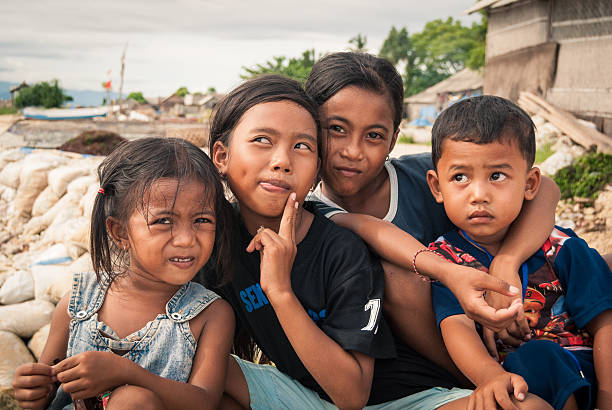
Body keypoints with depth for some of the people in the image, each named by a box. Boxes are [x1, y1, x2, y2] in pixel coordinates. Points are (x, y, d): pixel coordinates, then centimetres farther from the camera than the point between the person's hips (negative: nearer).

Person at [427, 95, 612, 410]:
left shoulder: (561, 249, -4)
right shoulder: (445, 256, -3)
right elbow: (456, 325, -18)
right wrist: (489, 375, -39)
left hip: (575, 377, 2)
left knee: (535, 357, -32)